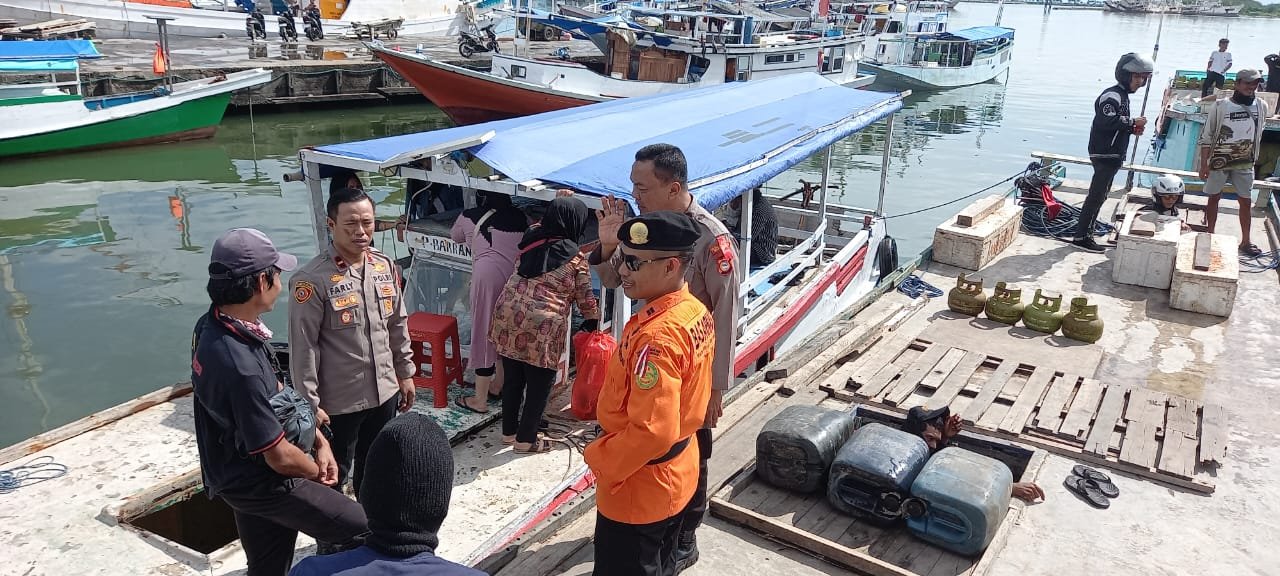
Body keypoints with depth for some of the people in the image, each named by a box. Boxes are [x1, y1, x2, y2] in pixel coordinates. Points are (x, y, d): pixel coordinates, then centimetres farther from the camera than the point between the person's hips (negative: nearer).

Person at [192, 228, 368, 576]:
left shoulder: (214, 324, -4)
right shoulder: (239, 366, -34)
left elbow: (275, 392, 8)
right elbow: (281, 457, -27)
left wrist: (319, 441, 5)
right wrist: (317, 471, -5)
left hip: (246, 472, 9)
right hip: (261, 483, -9)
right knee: (367, 530, -5)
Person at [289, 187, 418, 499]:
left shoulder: (386, 266, 1)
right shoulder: (312, 280, -19)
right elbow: (303, 347, -16)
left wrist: (405, 373, 13)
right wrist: (310, 404, -15)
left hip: (385, 391, 6)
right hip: (338, 401, -6)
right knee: (334, 473, 12)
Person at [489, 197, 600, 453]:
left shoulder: (531, 238, 10)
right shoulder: (576, 258, -1)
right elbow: (585, 298, 8)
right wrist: (592, 321, 26)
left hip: (507, 316, 6)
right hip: (542, 326, -6)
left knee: (512, 379, 19)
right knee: (539, 385, 11)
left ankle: (508, 432, 33)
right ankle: (525, 440, 21)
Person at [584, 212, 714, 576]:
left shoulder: (656, 336, -32)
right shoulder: (696, 312, -3)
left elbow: (652, 432, -33)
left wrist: (599, 458, -18)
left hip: (638, 486, -9)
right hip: (676, 477, 9)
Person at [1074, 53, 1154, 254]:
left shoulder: (1123, 95, 18)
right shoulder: (1112, 96, -14)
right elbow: (1107, 121, -28)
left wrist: (1133, 129, 8)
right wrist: (1133, 122, -20)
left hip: (1112, 155, 10)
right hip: (1105, 154, -10)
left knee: (1099, 195, 13)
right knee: (1096, 195, -9)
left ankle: (1086, 232, 19)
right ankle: (1081, 236, -6)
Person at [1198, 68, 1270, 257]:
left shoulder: (1262, 106, 0)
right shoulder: (1219, 107, -10)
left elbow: (1257, 134, 14)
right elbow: (1206, 137, -7)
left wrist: (1253, 157, 16)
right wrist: (1204, 165, -10)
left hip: (1245, 164, 3)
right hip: (1218, 162, -3)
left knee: (1246, 202, 7)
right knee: (1214, 198, 8)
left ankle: (1245, 241, 15)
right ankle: (1210, 234, 21)